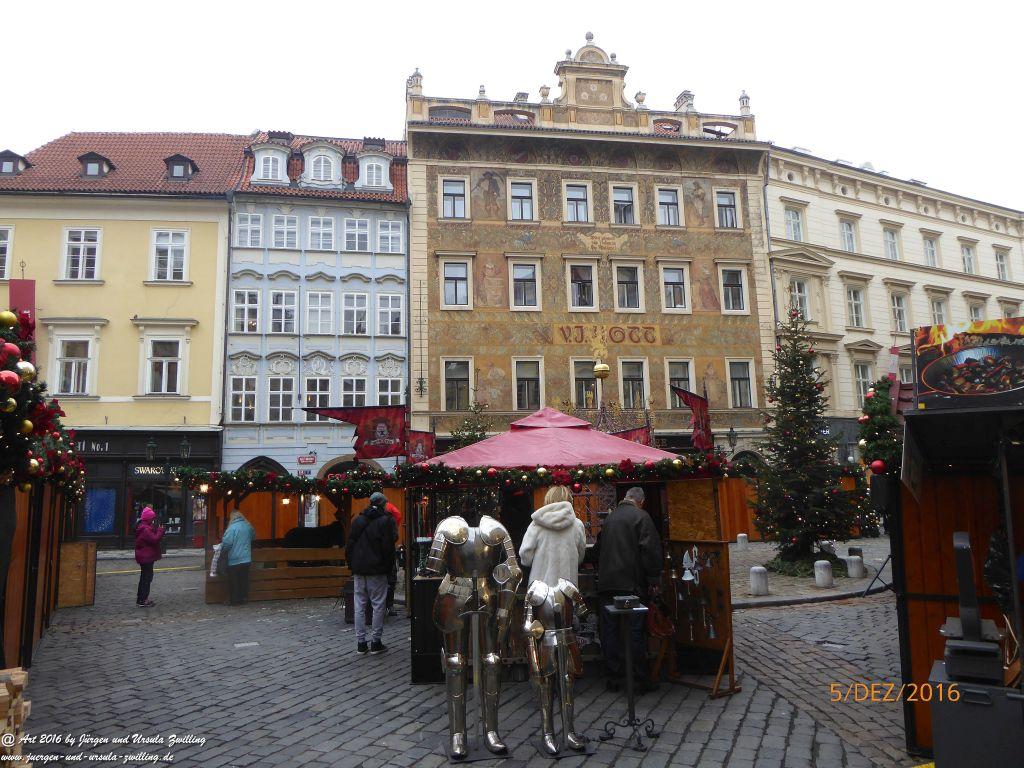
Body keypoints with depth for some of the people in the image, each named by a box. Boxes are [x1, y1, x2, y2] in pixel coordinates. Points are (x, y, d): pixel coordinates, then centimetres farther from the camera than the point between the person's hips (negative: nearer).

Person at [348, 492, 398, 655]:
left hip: (359, 570, 5)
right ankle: (376, 642, 4)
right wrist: (388, 567, -1)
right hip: (377, 570, -5)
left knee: (359, 606, 8)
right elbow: (389, 547, -10)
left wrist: (352, 566, 14)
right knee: (379, 605, 3)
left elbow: (350, 545, 11)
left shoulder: (357, 520, 9)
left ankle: (360, 643, 12)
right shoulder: (386, 520, -7)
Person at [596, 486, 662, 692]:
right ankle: (641, 680, 5)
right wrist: (653, 580, -8)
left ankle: (613, 678, 13)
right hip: (631, 583, -5)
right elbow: (651, 550, -12)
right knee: (636, 632, 0)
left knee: (610, 631, 8)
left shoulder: (609, 517, 14)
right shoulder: (641, 516, -5)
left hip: (607, 583, 5)